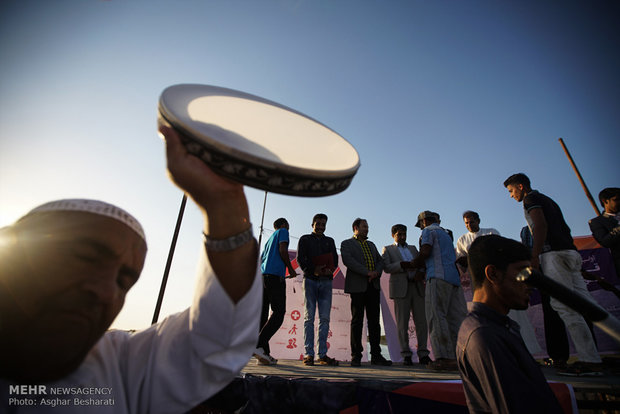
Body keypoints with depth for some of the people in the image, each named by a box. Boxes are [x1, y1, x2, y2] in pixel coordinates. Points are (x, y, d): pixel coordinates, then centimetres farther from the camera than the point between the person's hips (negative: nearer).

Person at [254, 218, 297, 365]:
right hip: (275, 275, -8)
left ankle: (264, 353, 2)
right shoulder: (283, 231, 10)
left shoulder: (269, 240, 30)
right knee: (278, 313, -9)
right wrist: (291, 269, 3)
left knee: (263, 314, 3)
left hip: (262, 275, 8)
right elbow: (283, 250, -7)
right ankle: (259, 345, -21)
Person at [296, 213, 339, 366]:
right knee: (309, 317, -3)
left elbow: (335, 259, 11)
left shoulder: (330, 241, 21)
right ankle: (309, 354, 1)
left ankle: (322, 355, 4)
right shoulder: (305, 239, 13)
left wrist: (330, 270, -11)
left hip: (326, 281, 2)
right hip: (310, 279, -2)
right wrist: (313, 270, -14)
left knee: (325, 318, -1)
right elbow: (300, 259, 1)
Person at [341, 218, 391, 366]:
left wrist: (376, 272, -6)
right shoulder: (346, 243, 5)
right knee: (357, 321, -2)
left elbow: (380, 261, 17)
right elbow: (347, 260, -11)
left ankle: (376, 355, 11)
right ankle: (356, 356, 6)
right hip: (357, 286, -5)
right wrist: (367, 272, -18)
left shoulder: (371, 245, 24)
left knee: (374, 321, 5)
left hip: (373, 286, 5)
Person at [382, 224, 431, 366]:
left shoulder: (413, 248, 24)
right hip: (400, 287, -3)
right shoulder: (387, 249, 12)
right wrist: (402, 265, -17)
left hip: (417, 286, 4)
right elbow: (387, 268, -1)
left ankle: (423, 354, 7)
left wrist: (420, 272, -8)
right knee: (402, 322, -2)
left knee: (421, 321, 0)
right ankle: (406, 355, 6)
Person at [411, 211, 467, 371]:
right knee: (456, 317, 6)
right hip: (454, 277, 9)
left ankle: (444, 357, -11)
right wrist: (421, 267, 27)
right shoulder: (444, 233, 30)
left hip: (439, 277, -9)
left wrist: (413, 264, 5)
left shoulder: (428, 230, 3)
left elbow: (425, 252, -11)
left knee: (436, 317, -9)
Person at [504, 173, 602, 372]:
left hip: (553, 253, -10)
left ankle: (590, 360, -7)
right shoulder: (547, 200, 27)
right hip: (570, 252, 10)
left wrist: (533, 257, -20)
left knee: (565, 307, -9)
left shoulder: (531, 198, -1)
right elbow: (565, 229, 25)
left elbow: (541, 225, -16)